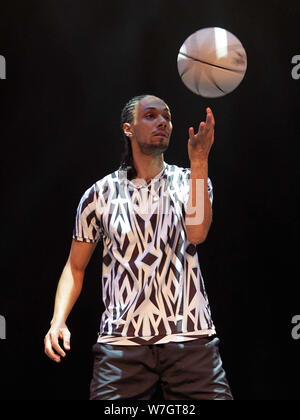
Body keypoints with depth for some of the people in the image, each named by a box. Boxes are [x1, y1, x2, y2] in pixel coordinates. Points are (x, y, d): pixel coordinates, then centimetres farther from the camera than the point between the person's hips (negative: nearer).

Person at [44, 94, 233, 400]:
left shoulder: (190, 181, 8)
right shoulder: (100, 194, 7)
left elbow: (197, 233, -12)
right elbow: (75, 266, 12)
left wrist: (199, 162, -18)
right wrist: (58, 320, -3)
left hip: (190, 338, 1)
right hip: (121, 341, 0)